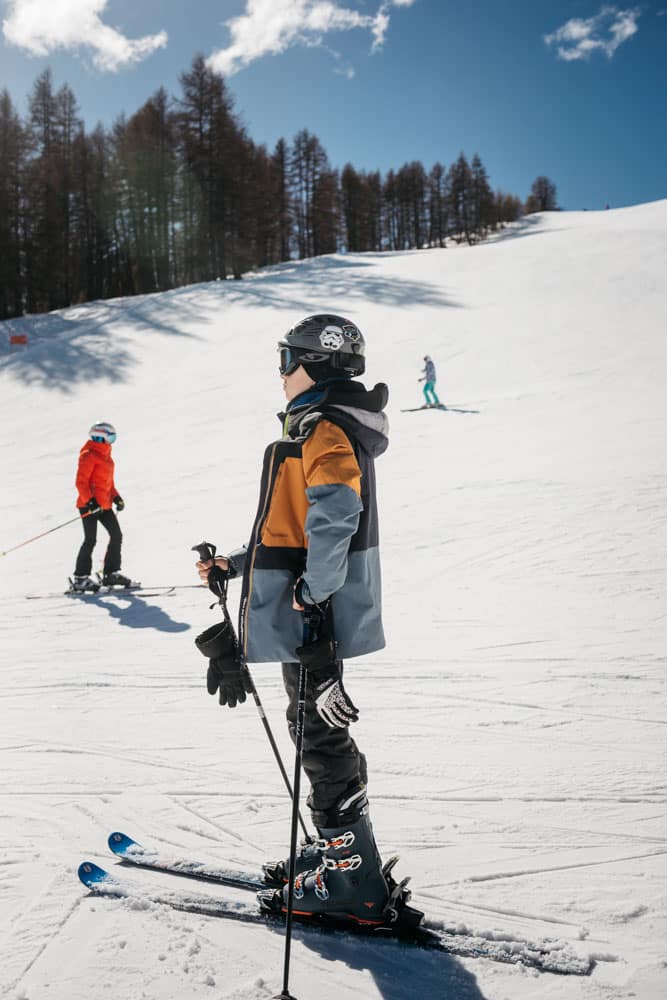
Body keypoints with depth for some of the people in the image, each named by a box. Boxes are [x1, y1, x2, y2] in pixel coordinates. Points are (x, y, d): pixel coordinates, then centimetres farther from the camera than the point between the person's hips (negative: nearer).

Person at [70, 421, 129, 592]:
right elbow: (81, 481, -16)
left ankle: (111, 573, 15)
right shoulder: (88, 456, -11)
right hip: (89, 505, -9)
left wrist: (116, 497, 14)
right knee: (90, 540, -7)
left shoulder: (105, 455, 17)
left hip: (104, 505, 9)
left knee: (116, 536, 6)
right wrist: (90, 501, -22)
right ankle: (80, 578, 0)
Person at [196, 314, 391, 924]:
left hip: (314, 617, -10)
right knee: (316, 732, 18)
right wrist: (237, 565, 25)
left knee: (323, 737, -2)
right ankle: (339, 853, 30)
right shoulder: (320, 428, 19)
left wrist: (312, 590, -27)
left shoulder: (325, 431, -15)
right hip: (307, 618, 10)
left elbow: (334, 513, -33)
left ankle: (352, 882, 8)